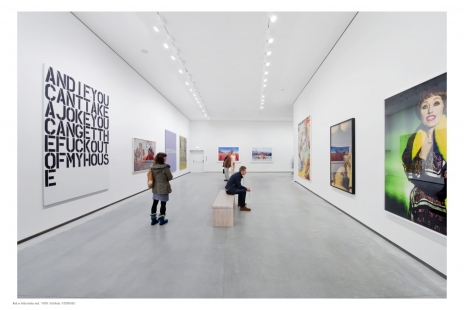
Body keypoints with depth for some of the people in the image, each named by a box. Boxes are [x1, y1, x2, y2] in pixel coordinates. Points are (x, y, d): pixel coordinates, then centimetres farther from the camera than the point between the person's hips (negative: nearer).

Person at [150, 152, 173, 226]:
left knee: (155, 203, 15)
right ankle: (162, 219, 17)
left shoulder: (153, 167, 0)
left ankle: (153, 219, 27)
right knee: (163, 204, 6)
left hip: (155, 188, 6)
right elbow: (170, 177, -12)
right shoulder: (165, 167, -19)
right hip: (164, 189, -6)